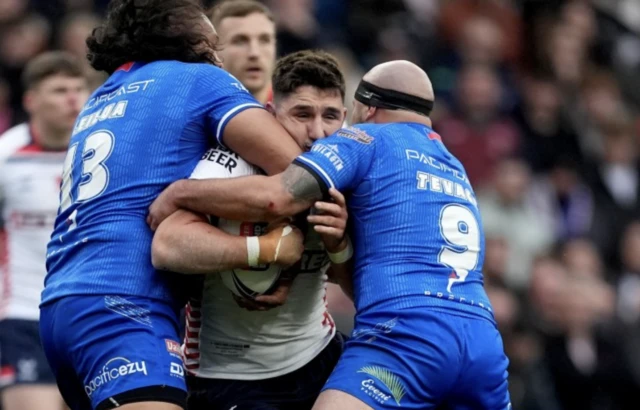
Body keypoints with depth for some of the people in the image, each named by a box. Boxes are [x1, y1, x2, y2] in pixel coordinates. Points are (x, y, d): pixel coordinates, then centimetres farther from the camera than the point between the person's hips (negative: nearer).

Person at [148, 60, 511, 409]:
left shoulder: (369, 141, 8)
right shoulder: (457, 172, 30)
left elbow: (274, 197, -4)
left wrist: (178, 192, 7)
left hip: (408, 335, -8)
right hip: (482, 338, 8)